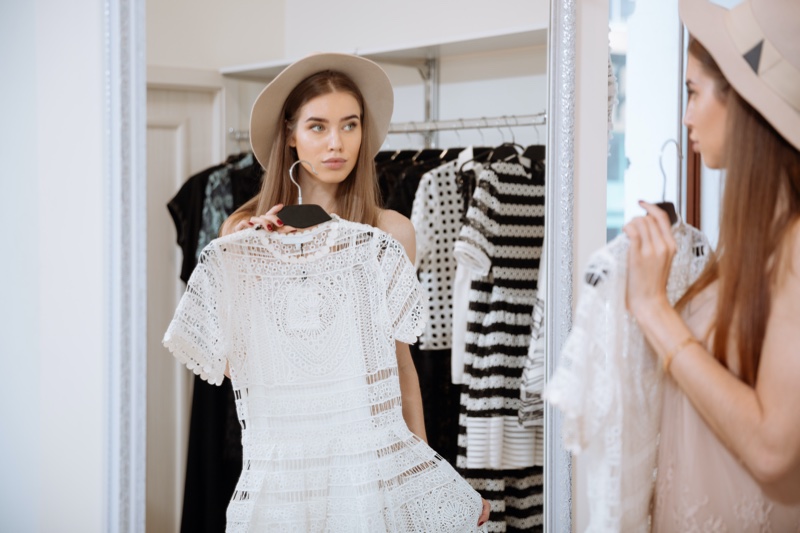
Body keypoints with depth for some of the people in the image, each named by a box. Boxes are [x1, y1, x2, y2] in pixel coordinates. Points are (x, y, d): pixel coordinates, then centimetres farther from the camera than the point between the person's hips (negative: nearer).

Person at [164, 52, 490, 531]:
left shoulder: (389, 233, 1)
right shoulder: (243, 233, 2)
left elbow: (400, 360, 7)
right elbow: (231, 365, 2)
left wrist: (422, 469, 6)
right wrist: (241, 253, -8)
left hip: (373, 455, 0)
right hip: (280, 469, 0)